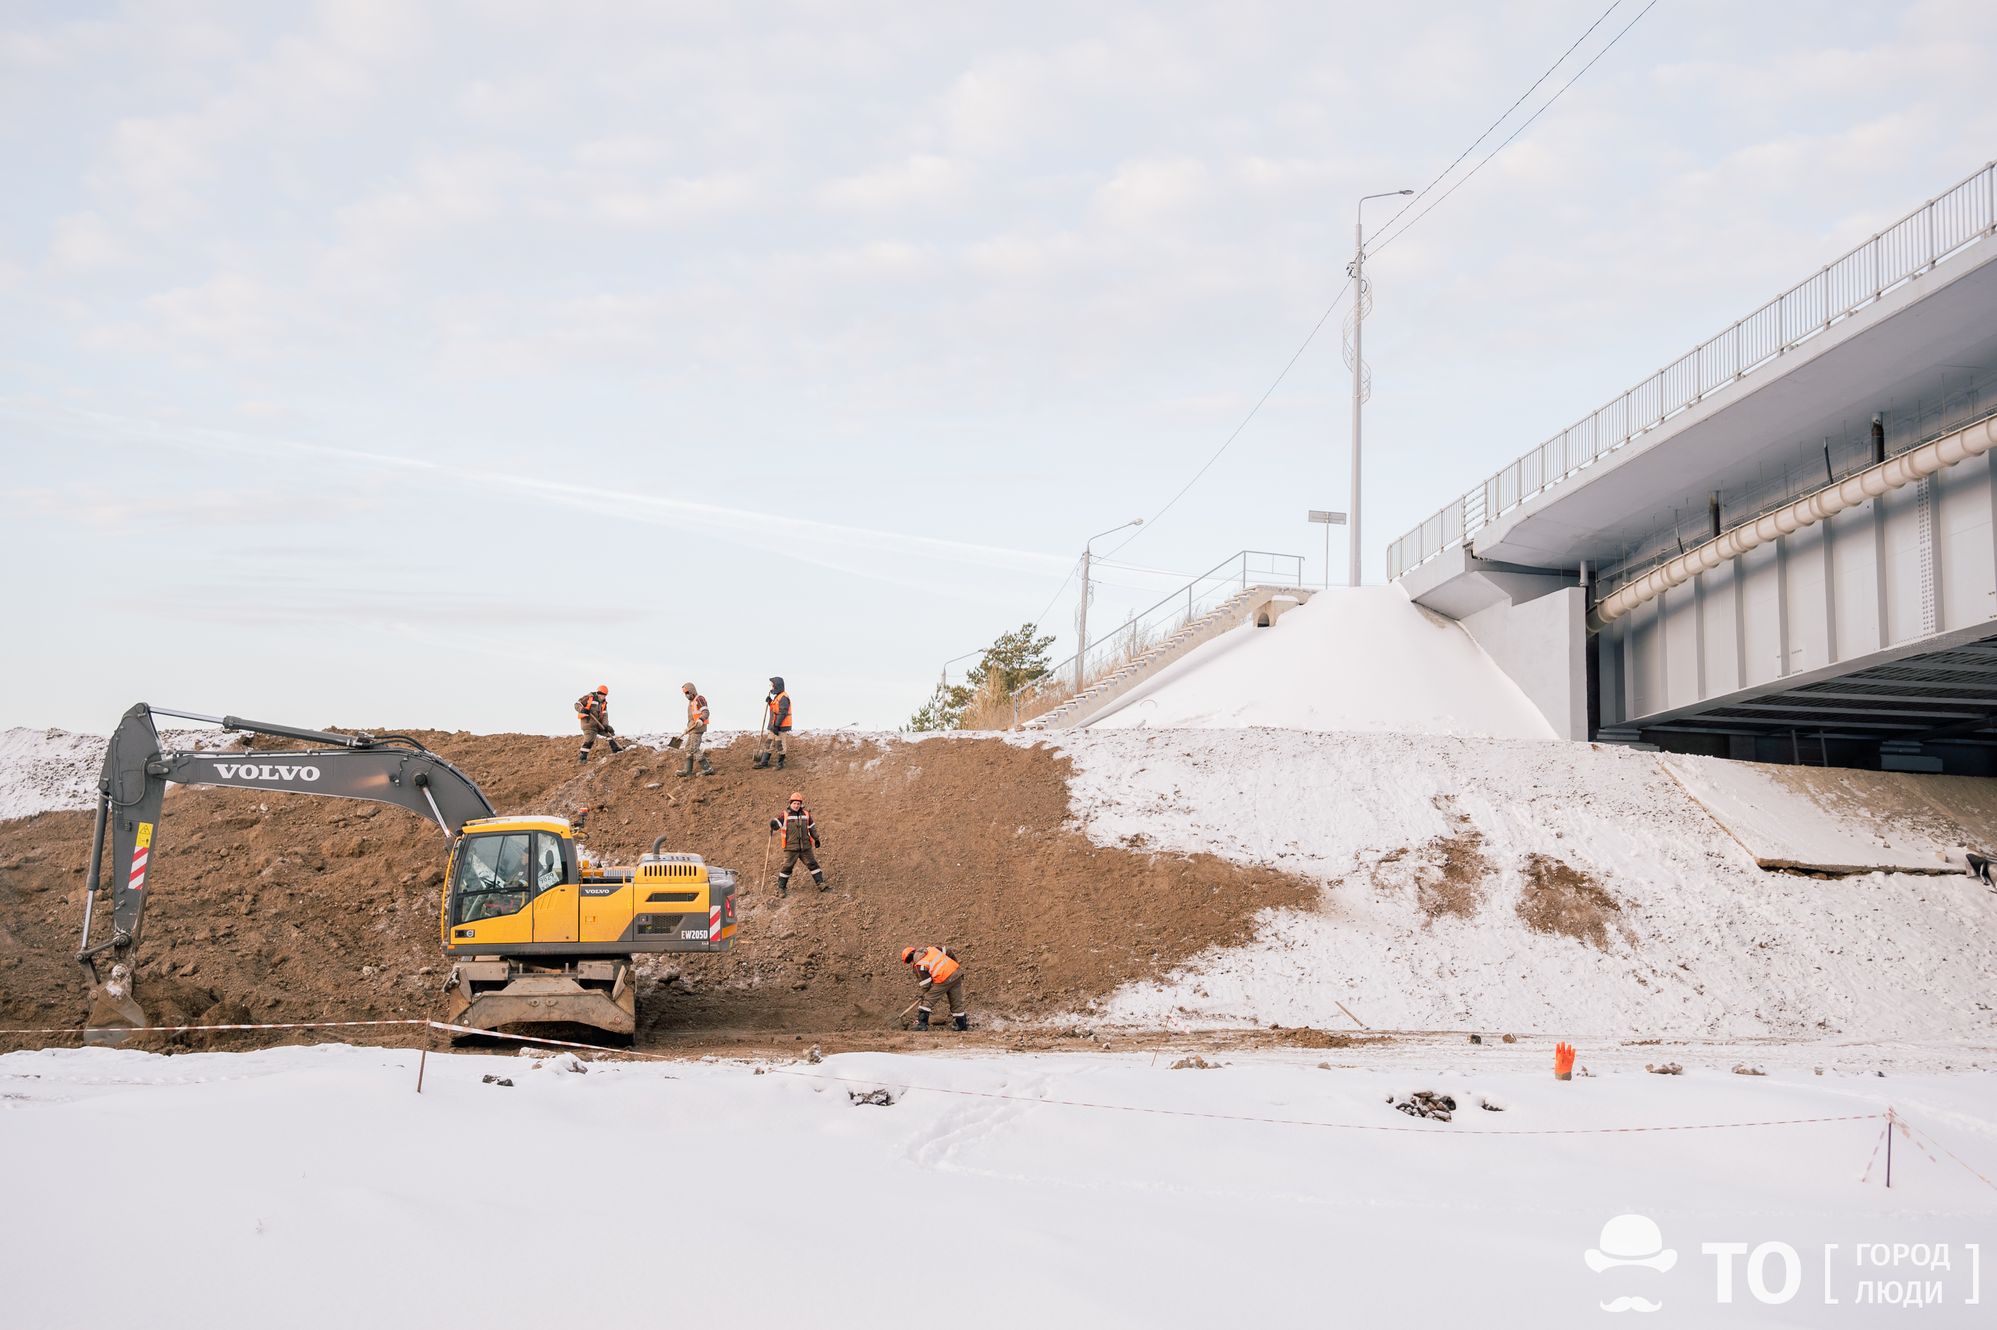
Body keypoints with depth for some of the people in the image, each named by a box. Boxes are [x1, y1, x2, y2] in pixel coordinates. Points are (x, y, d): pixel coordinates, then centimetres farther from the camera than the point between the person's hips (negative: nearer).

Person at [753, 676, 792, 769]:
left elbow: (782, 713, -22)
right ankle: (764, 762, 18)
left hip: (781, 726, -10)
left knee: (779, 745, -1)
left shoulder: (783, 698, -18)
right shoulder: (777, 696, 15)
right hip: (774, 726, 10)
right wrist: (770, 702, 6)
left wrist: (776, 726, -23)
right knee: (768, 743, 12)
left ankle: (780, 764, 9)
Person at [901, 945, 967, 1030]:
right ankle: (962, 1023, 24)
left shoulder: (919, 965, -4)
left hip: (944, 980, -7)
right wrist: (956, 962, 31)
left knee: (927, 1000, 6)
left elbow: (926, 982, -4)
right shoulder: (930, 949, 14)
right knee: (956, 1001, 17)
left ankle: (921, 1023, 6)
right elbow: (948, 951, 17)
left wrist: (923, 995, 12)